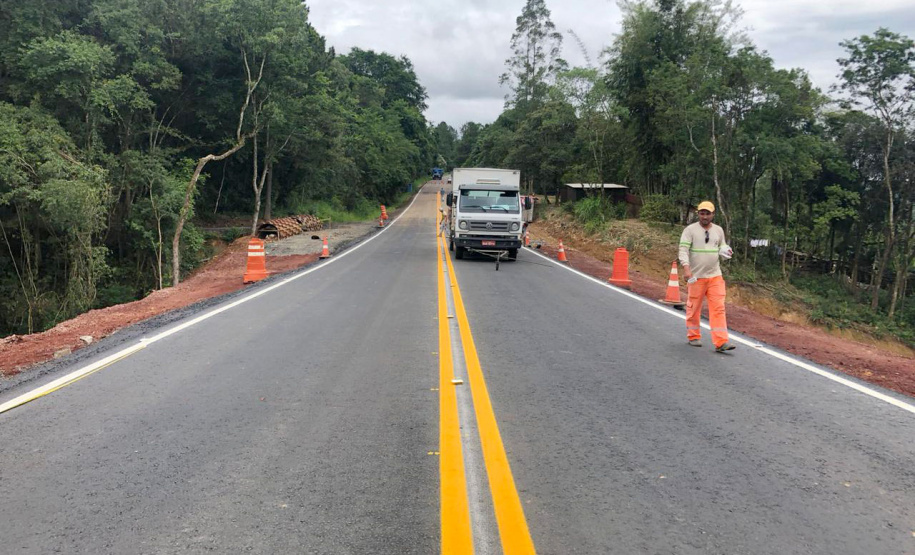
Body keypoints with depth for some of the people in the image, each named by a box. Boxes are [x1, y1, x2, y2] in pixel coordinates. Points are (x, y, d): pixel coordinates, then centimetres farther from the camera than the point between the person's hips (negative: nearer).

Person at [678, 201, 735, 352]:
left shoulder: (718, 230, 11)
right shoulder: (690, 230, -5)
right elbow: (683, 250, -13)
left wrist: (725, 250, -2)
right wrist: (686, 267, -27)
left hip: (715, 276, 4)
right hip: (696, 276, -3)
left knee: (718, 308, -5)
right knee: (694, 307, 6)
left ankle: (721, 342, -7)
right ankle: (693, 336, 24)